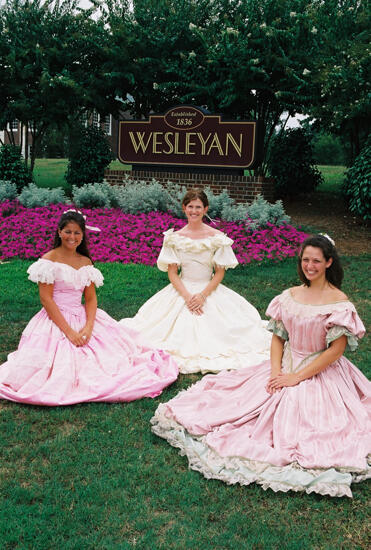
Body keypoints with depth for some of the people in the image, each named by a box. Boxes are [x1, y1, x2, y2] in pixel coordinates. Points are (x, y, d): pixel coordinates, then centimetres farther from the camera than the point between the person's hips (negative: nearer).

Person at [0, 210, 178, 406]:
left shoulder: (86, 262, 9)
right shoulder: (48, 260, -7)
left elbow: (91, 298, 5)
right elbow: (46, 299, -13)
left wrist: (88, 327, -14)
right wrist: (68, 331, -19)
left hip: (83, 318, 5)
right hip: (55, 321, -5)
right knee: (64, 368, -20)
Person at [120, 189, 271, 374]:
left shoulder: (217, 237, -4)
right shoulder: (175, 237, -1)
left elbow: (220, 273, -3)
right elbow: (172, 273, -2)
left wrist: (203, 296, -16)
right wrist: (187, 296, -16)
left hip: (210, 290, 0)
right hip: (182, 290, 0)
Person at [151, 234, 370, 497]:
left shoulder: (339, 302, -13)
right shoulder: (289, 296, 3)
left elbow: (337, 349, -15)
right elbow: (278, 337, 7)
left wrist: (296, 377, -16)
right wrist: (276, 372, -10)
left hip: (321, 374, -4)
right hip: (286, 367, 5)